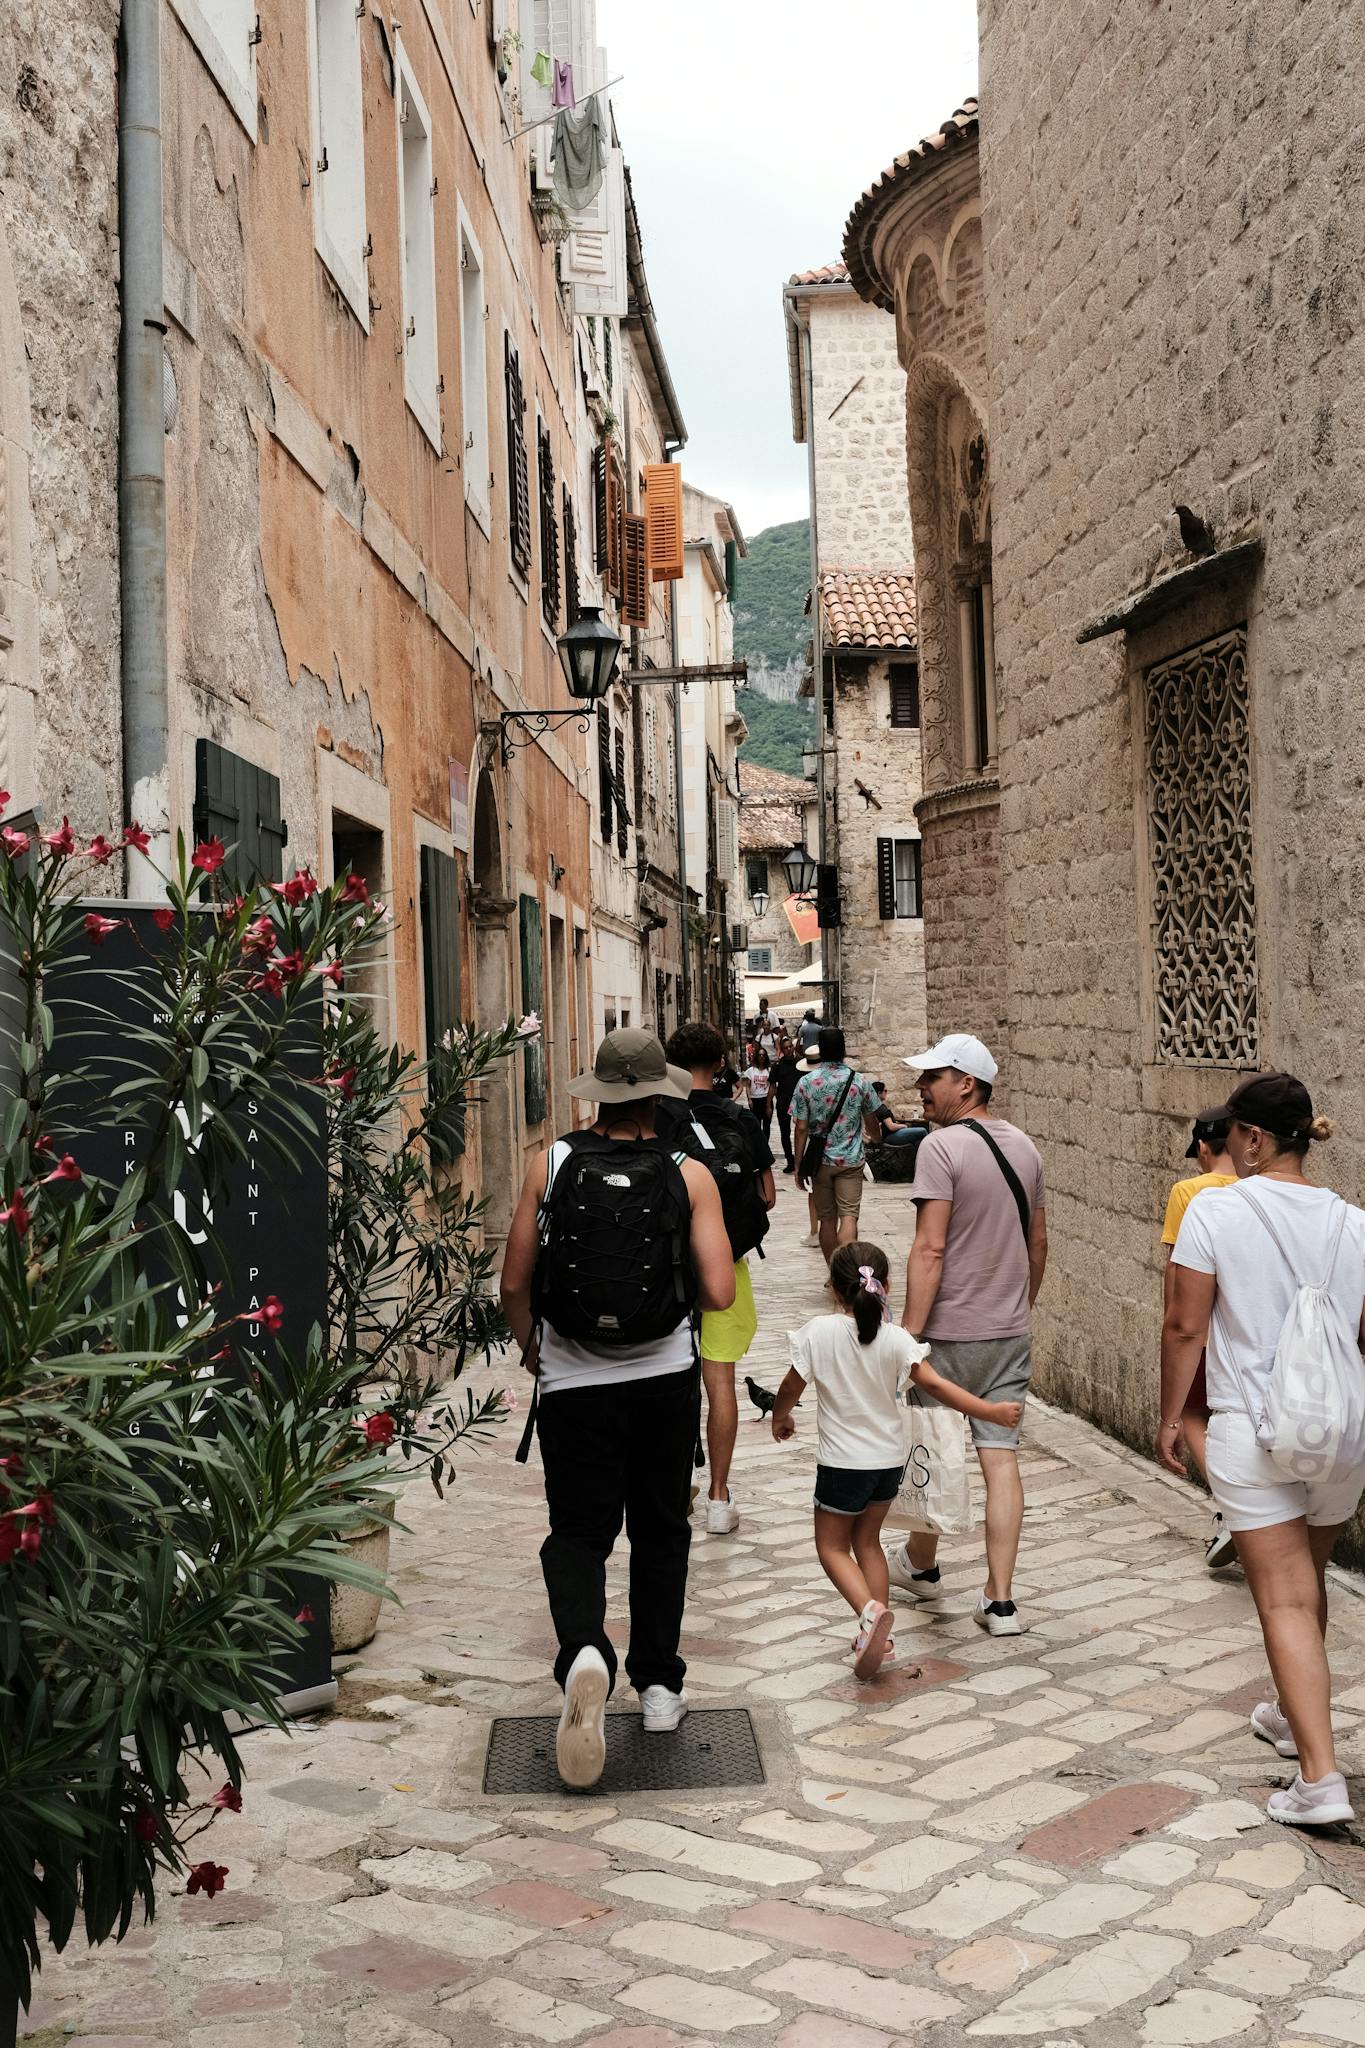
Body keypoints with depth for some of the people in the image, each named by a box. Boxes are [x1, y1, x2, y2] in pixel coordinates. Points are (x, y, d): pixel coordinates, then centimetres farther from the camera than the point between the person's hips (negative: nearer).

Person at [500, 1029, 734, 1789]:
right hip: (664, 1382, 1)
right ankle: (659, 1684, 23)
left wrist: (531, 1347, 17)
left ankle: (585, 1652, -21)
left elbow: (515, 1283, -2)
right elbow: (719, 1294, -13)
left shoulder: (551, 1165, -5)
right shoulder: (689, 1175, -7)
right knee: (661, 1532, 18)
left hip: (572, 1384, 0)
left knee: (577, 1533, 7)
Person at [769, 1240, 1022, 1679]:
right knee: (867, 1541, 22)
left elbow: (792, 1387, -5)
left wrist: (780, 1417, 16)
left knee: (832, 1546, 12)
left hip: (842, 1461, -4)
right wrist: (992, 1411, -8)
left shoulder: (819, 1332, -16)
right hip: (889, 1458, 4)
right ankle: (877, 1636, 23)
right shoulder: (895, 1339, -11)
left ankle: (870, 1610, -14)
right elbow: (936, 1386, -15)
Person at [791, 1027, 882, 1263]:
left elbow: (801, 1129, -6)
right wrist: (875, 1136, 31)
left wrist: (799, 1166, 3)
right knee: (849, 1217, -3)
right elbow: (871, 1124, 7)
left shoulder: (806, 1083, -7)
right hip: (851, 1159, 0)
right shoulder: (860, 1082, -5)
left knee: (827, 1220, 11)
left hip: (820, 1161, 0)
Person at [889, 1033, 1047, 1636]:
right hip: (1011, 1331, 6)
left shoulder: (941, 1146, -16)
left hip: (949, 1332, -6)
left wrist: (909, 1332, -18)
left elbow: (930, 1250, -21)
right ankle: (1000, 1601, 5)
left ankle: (921, 1564, 33)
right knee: (1001, 1456, 5)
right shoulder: (1023, 1146, 7)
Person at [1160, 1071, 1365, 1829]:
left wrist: (1172, 1417, 4)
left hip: (1253, 1431, -5)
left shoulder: (1217, 1210, -11)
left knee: (1286, 1601, -1)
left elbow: (1186, 1327, -9)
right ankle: (1293, 1713, 43)